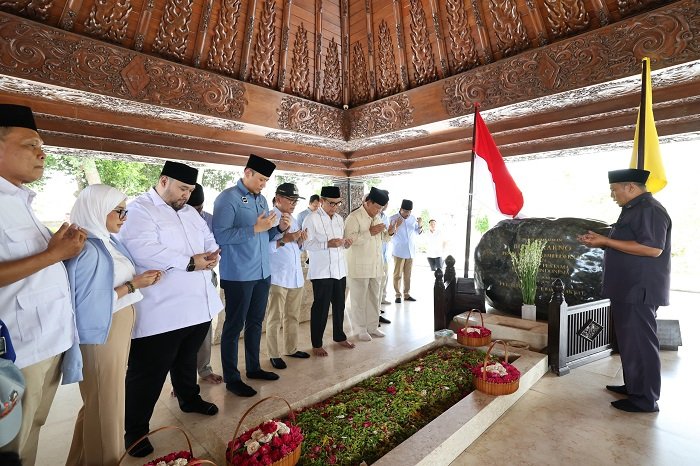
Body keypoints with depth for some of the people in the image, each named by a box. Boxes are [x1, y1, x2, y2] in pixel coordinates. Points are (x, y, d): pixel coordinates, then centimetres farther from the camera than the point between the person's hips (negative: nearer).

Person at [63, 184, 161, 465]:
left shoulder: (108, 241, 5)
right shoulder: (88, 249, -21)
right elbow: (89, 303, -23)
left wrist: (139, 279, -3)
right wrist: (132, 286, -20)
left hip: (118, 331, 9)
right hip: (101, 334, -9)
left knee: (109, 397, 23)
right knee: (104, 403, 8)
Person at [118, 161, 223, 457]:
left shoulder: (190, 212, 14)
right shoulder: (139, 210, -11)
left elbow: (209, 239, 17)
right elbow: (144, 250, -25)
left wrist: (212, 255, -6)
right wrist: (190, 262, -22)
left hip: (198, 305, 8)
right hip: (160, 312, -8)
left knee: (187, 358, 26)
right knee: (148, 372, 7)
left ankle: (189, 399, 47)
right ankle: (135, 431, 25)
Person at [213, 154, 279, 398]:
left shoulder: (261, 199, 13)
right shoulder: (228, 198, -11)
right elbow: (220, 235, -21)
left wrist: (279, 228, -1)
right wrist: (255, 228, -24)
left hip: (262, 272, 8)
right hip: (238, 275, -8)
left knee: (255, 322, 18)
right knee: (234, 325, 6)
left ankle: (253, 367, 35)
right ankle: (231, 378, 21)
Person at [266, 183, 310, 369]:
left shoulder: (293, 219, 15)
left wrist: (300, 241, -1)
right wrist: (284, 240, -22)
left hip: (296, 276, 8)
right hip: (277, 277, -7)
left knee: (293, 316, 17)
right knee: (275, 318, 6)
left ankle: (291, 348, 31)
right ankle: (274, 354, 19)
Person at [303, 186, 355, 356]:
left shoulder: (339, 218, 13)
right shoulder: (312, 219, -9)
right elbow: (306, 243, -15)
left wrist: (346, 243, -2)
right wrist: (327, 244, -25)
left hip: (339, 270, 7)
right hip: (321, 271, -7)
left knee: (339, 305, 17)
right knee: (320, 307, 3)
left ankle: (339, 336, 35)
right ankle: (317, 344, 19)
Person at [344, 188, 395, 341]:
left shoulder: (377, 217, 12)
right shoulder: (354, 217, -12)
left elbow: (382, 239, 19)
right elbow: (349, 238, -24)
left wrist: (389, 233, -2)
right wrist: (370, 232, -24)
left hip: (376, 266, 8)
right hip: (359, 267, -7)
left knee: (374, 298, 15)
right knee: (359, 299, 5)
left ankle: (372, 327, 29)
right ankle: (361, 330, 18)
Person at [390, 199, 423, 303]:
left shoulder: (413, 218, 4)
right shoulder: (393, 219, -9)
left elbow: (417, 232, 14)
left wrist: (420, 226, -6)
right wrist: (396, 226, -26)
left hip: (411, 251, 4)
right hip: (399, 251, -4)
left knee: (408, 274, 12)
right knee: (398, 274, 1)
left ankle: (407, 294, 22)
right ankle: (398, 295, 11)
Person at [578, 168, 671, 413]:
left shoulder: (650, 210, -14)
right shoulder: (634, 209, 17)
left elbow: (652, 248, -25)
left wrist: (606, 241, -22)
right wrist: (601, 241, 9)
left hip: (639, 291, -10)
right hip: (627, 289, 10)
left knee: (639, 343, -1)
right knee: (629, 341, 18)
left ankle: (645, 399, 10)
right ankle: (633, 386, 30)